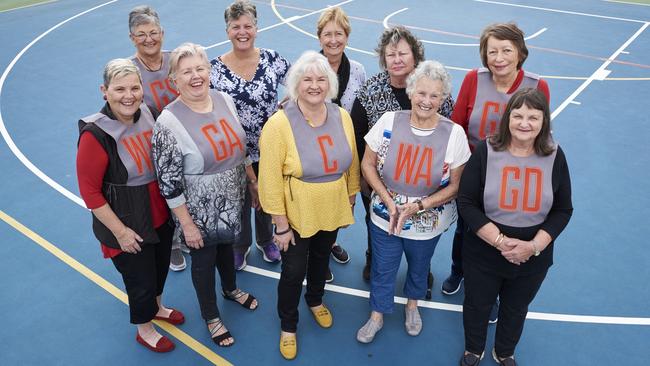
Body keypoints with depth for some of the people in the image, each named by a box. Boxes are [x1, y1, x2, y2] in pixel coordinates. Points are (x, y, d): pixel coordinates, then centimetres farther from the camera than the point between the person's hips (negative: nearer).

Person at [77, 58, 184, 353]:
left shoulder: (147, 114, -7)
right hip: (127, 226, -6)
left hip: (160, 214, 6)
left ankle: (156, 307, 56)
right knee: (141, 279, 14)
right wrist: (120, 231, -16)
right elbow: (89, 191, -18)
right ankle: (144, 330, 43)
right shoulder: (95, 134, -24)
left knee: (161, 267, 25)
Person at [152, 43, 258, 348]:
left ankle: (230, 289, 58)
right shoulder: (169, 122, -23)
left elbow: (240, 147, 8)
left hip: (232, 203, 5)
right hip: (200, 211, -5)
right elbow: (169, 183, -19)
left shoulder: (225, 100, -6)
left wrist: (253, 183, 12)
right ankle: (211, 316, 42)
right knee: (204, 259, 17)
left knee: (226, 245, 28)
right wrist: (187, 224, -15)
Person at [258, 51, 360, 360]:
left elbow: (351, 163, 4)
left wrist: (351, 198, 10)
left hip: (332, 211, 4)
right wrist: (281, 224, -17)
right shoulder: (279, 123, -21)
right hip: (296, 215, -4)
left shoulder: (342, 117, -7)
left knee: (321, 258, 25)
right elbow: (271, 179, -19)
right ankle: (288, 326, 35)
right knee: (293, 271, 9)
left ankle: (315, 300, 55)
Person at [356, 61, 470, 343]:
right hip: (385, 217, 0)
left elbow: (455, 185, -9)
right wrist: (389, 202, -16)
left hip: (427, 222, 0)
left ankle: (412, 305, 57)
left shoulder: (454, 134, -16)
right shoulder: (389, 122, -15)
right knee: (382, 270, 17)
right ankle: (377, 315, 44)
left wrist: (418, 207, -20)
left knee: (419, 267, 26)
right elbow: (368, 165, -6)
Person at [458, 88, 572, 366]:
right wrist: (499, 241, -23)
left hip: (533, 259, 2)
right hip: (483, 253, -1)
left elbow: (563, 211, -4)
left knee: (516, 309, 25)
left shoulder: (555, 157, -9)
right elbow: (466, 203, -15)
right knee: (477, 305, 20)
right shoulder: (485, 151, -15)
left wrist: (533, 246, -17)